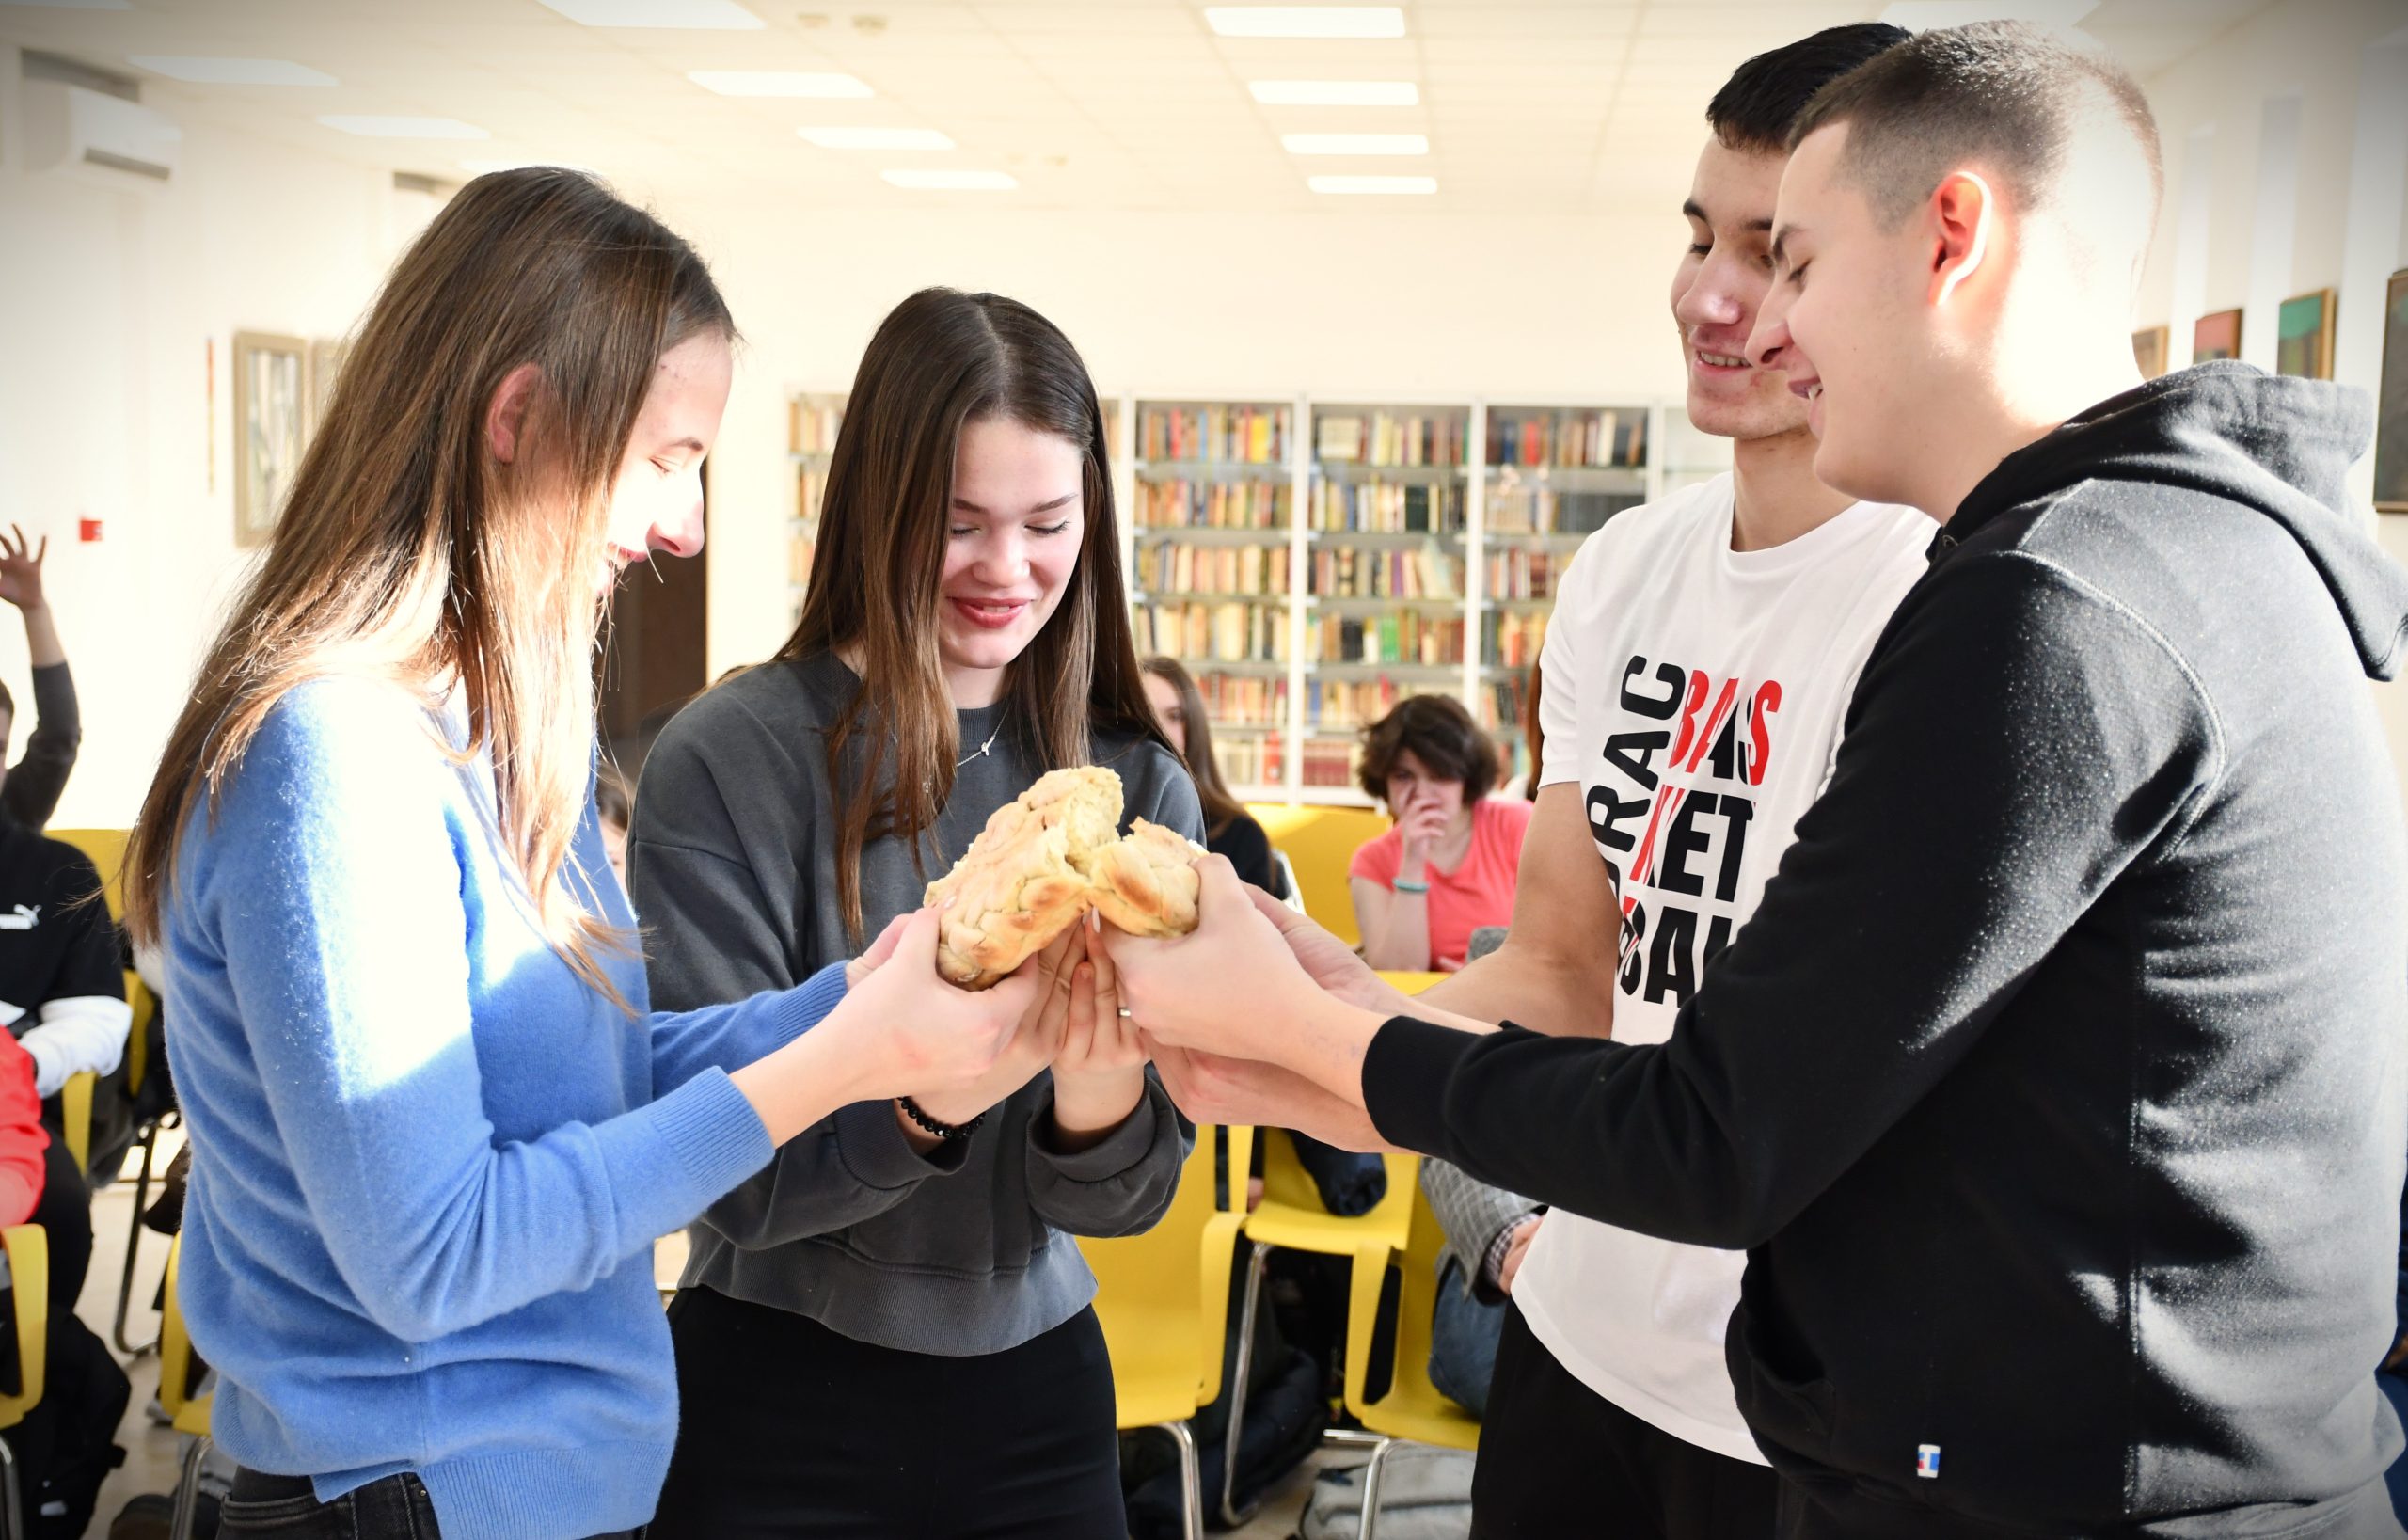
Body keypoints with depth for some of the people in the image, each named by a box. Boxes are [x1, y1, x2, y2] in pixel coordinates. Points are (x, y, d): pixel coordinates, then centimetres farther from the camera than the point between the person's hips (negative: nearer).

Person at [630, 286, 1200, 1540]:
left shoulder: (1138, 788, -5)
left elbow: (1124, 1203, -4)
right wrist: (928, 1098, -32)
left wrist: (1096, 1105, -25)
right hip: (781, 1403, -3)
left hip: (1037, 1389, 3)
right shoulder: (726, 760, -15)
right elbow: (725, 1174, -14)